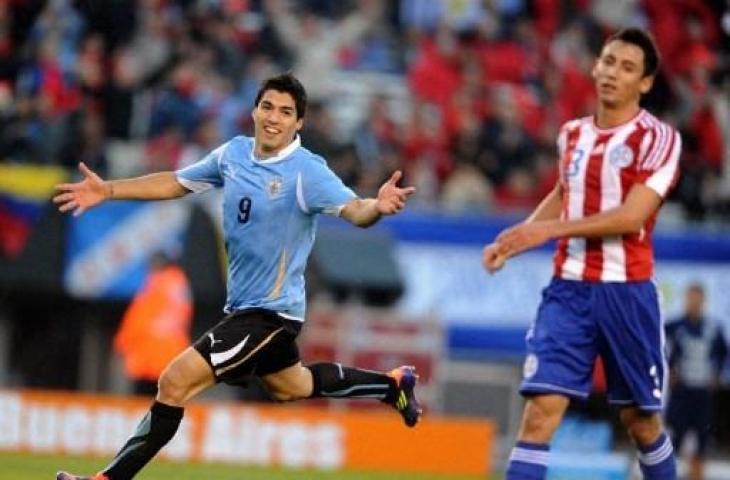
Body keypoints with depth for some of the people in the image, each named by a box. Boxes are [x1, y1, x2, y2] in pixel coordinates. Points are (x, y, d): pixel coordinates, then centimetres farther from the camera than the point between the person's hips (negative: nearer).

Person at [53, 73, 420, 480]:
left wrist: (378, 206, -58)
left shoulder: (307, 171, -22)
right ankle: (392, 385, 49)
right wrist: (108, 191, 9)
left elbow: (355, 210, -35)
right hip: (245, 305, 8)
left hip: (270, 311, -8)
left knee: (176, 382, -16)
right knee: (292, 387, 31)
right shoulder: (234, 153, -1)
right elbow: (176, 183, 13)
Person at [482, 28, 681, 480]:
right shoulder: (573, 134, 11)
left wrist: (550, 229, -22)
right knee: (541, 409, -10)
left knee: (641, 419, 8)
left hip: (626, 292, -3)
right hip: (569, 288, 3)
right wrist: (515, 240, 14)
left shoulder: (659, 138, -7)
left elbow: (632, 216, -18)